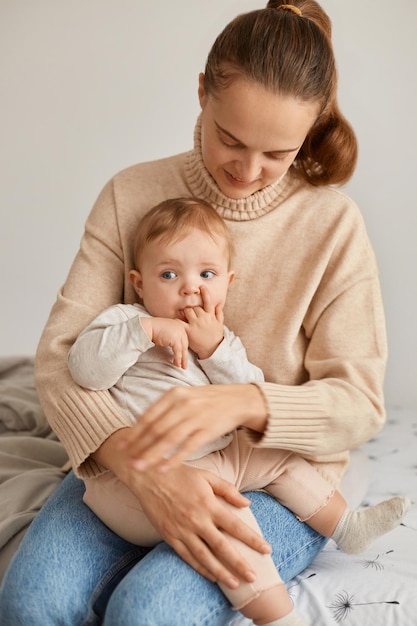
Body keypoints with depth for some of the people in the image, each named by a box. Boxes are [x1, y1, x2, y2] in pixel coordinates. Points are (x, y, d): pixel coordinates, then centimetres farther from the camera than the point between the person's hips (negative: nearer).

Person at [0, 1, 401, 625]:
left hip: (278, 481, -2)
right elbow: (60, 350, -8)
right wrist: (138, 465, -26)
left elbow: (361, 403, -7)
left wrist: (241, 402, -28)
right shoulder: (132, 194, -2)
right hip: (136, 461, 3)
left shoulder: (333, 223, -7)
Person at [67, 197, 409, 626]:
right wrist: (146, 330, -30)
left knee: (279, 459, 11)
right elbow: (84, 367, -22)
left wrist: (216, 349, -14)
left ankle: (346, 527, 27)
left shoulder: (221, 339, 14)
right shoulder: (125, 319, -4)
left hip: (216, 458, 8)